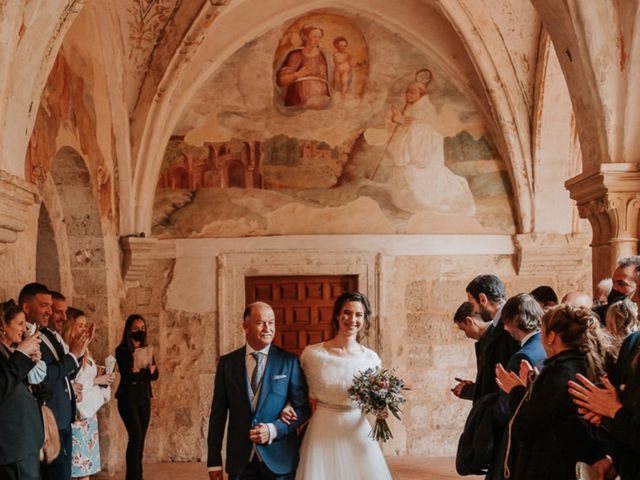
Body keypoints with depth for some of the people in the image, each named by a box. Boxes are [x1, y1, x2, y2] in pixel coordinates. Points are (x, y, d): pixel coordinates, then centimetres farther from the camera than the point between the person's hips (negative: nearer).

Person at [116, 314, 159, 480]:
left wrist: (150, 365, -16)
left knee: (141, 438, 5)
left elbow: (155, 375, 4)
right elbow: (127, 376, -14)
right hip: (128, 398, -6)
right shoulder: (122, 351, -5)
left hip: (144, 398, 6)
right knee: (136, 436, -16)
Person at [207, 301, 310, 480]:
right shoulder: (227, 362, 2)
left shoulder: (289, 361, -3)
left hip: (278, 460, -1)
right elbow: (218, 413, 4)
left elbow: (303, 409, 0)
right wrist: (214, 461, 2)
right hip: (240, 461, 1)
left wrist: (273, 430, -14)